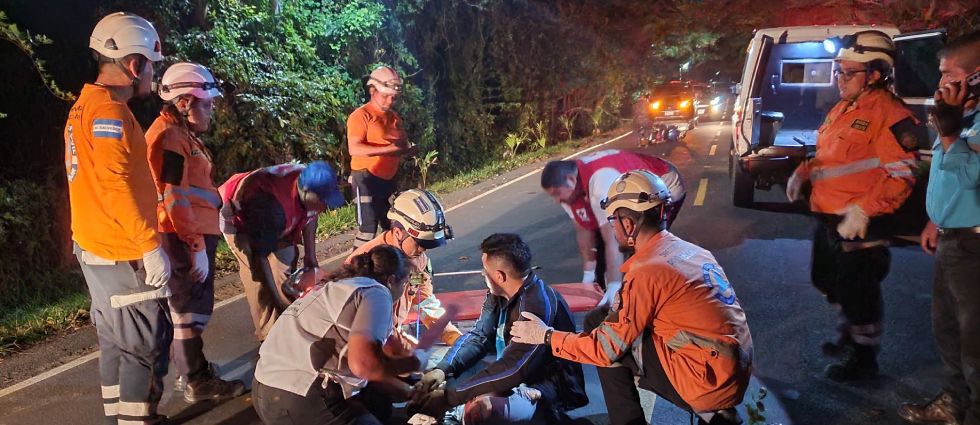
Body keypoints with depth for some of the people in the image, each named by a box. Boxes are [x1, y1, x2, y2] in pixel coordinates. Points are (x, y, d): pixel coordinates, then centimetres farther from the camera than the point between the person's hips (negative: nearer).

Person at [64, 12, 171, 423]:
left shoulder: (85, 106, 15)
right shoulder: (109, 111, -17)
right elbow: (115, 185, -25)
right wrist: (150, 245, -22)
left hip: (97, 248, 10)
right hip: (123, 253, -10)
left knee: (117, 342, 17)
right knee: (146, 346, -4)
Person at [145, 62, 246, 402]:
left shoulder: (181, 134, 16)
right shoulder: (170, 137, -17)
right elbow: (175, 200, -23)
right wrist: (197, 247, -22)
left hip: (194, 233, 11)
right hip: (185, 238, -11)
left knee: (190, 306, 19)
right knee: (190, 310, 0)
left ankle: (189, 370, 33)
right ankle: (197, 382, 11)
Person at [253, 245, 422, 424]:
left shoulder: (342, 286, 21)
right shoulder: (376, 292, -8)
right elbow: (363, 363, -24)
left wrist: (409, 392, 30)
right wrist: (413, 362, -5)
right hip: (298, 400, -10)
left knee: (379, 403, 22)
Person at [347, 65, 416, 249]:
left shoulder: (394, 118, 14)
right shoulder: (361, 116, -9)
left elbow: (402, 144, 22)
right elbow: (354, 149, -21)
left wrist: (408, 148, -4)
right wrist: (388, 149, -30)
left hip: (389, 180, 8)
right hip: (367, 179, -8)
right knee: (368, 229, -10)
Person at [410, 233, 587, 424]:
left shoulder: (537, 305, -27)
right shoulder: (499, 293, 0)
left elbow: (512, 369, -28)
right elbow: (479, 336, 7)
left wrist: (448, 396, -25)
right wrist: (442, 369, -10)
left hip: (551, 394, -9)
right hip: (517, 377, 9)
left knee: (479, 410, -34)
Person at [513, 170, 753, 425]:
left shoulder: (646, 271, -15)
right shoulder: (693, 251, 7)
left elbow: (605, 348, -12)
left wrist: (546, 335, 1)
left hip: (709, 384, -8)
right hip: (737, 378, 8)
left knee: (606, 338, -1)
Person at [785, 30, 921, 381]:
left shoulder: (890, 115, -17)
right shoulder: (843, 108, 12)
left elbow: (901, 176, -21)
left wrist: (862, 211, -28)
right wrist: (802, 173, 7)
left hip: (860, 223, -10)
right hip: (827, 217, 10)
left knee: (858, 292, 2)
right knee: (829, 280, 23)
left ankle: (864, 358, 21)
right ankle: (849, 336, 44)